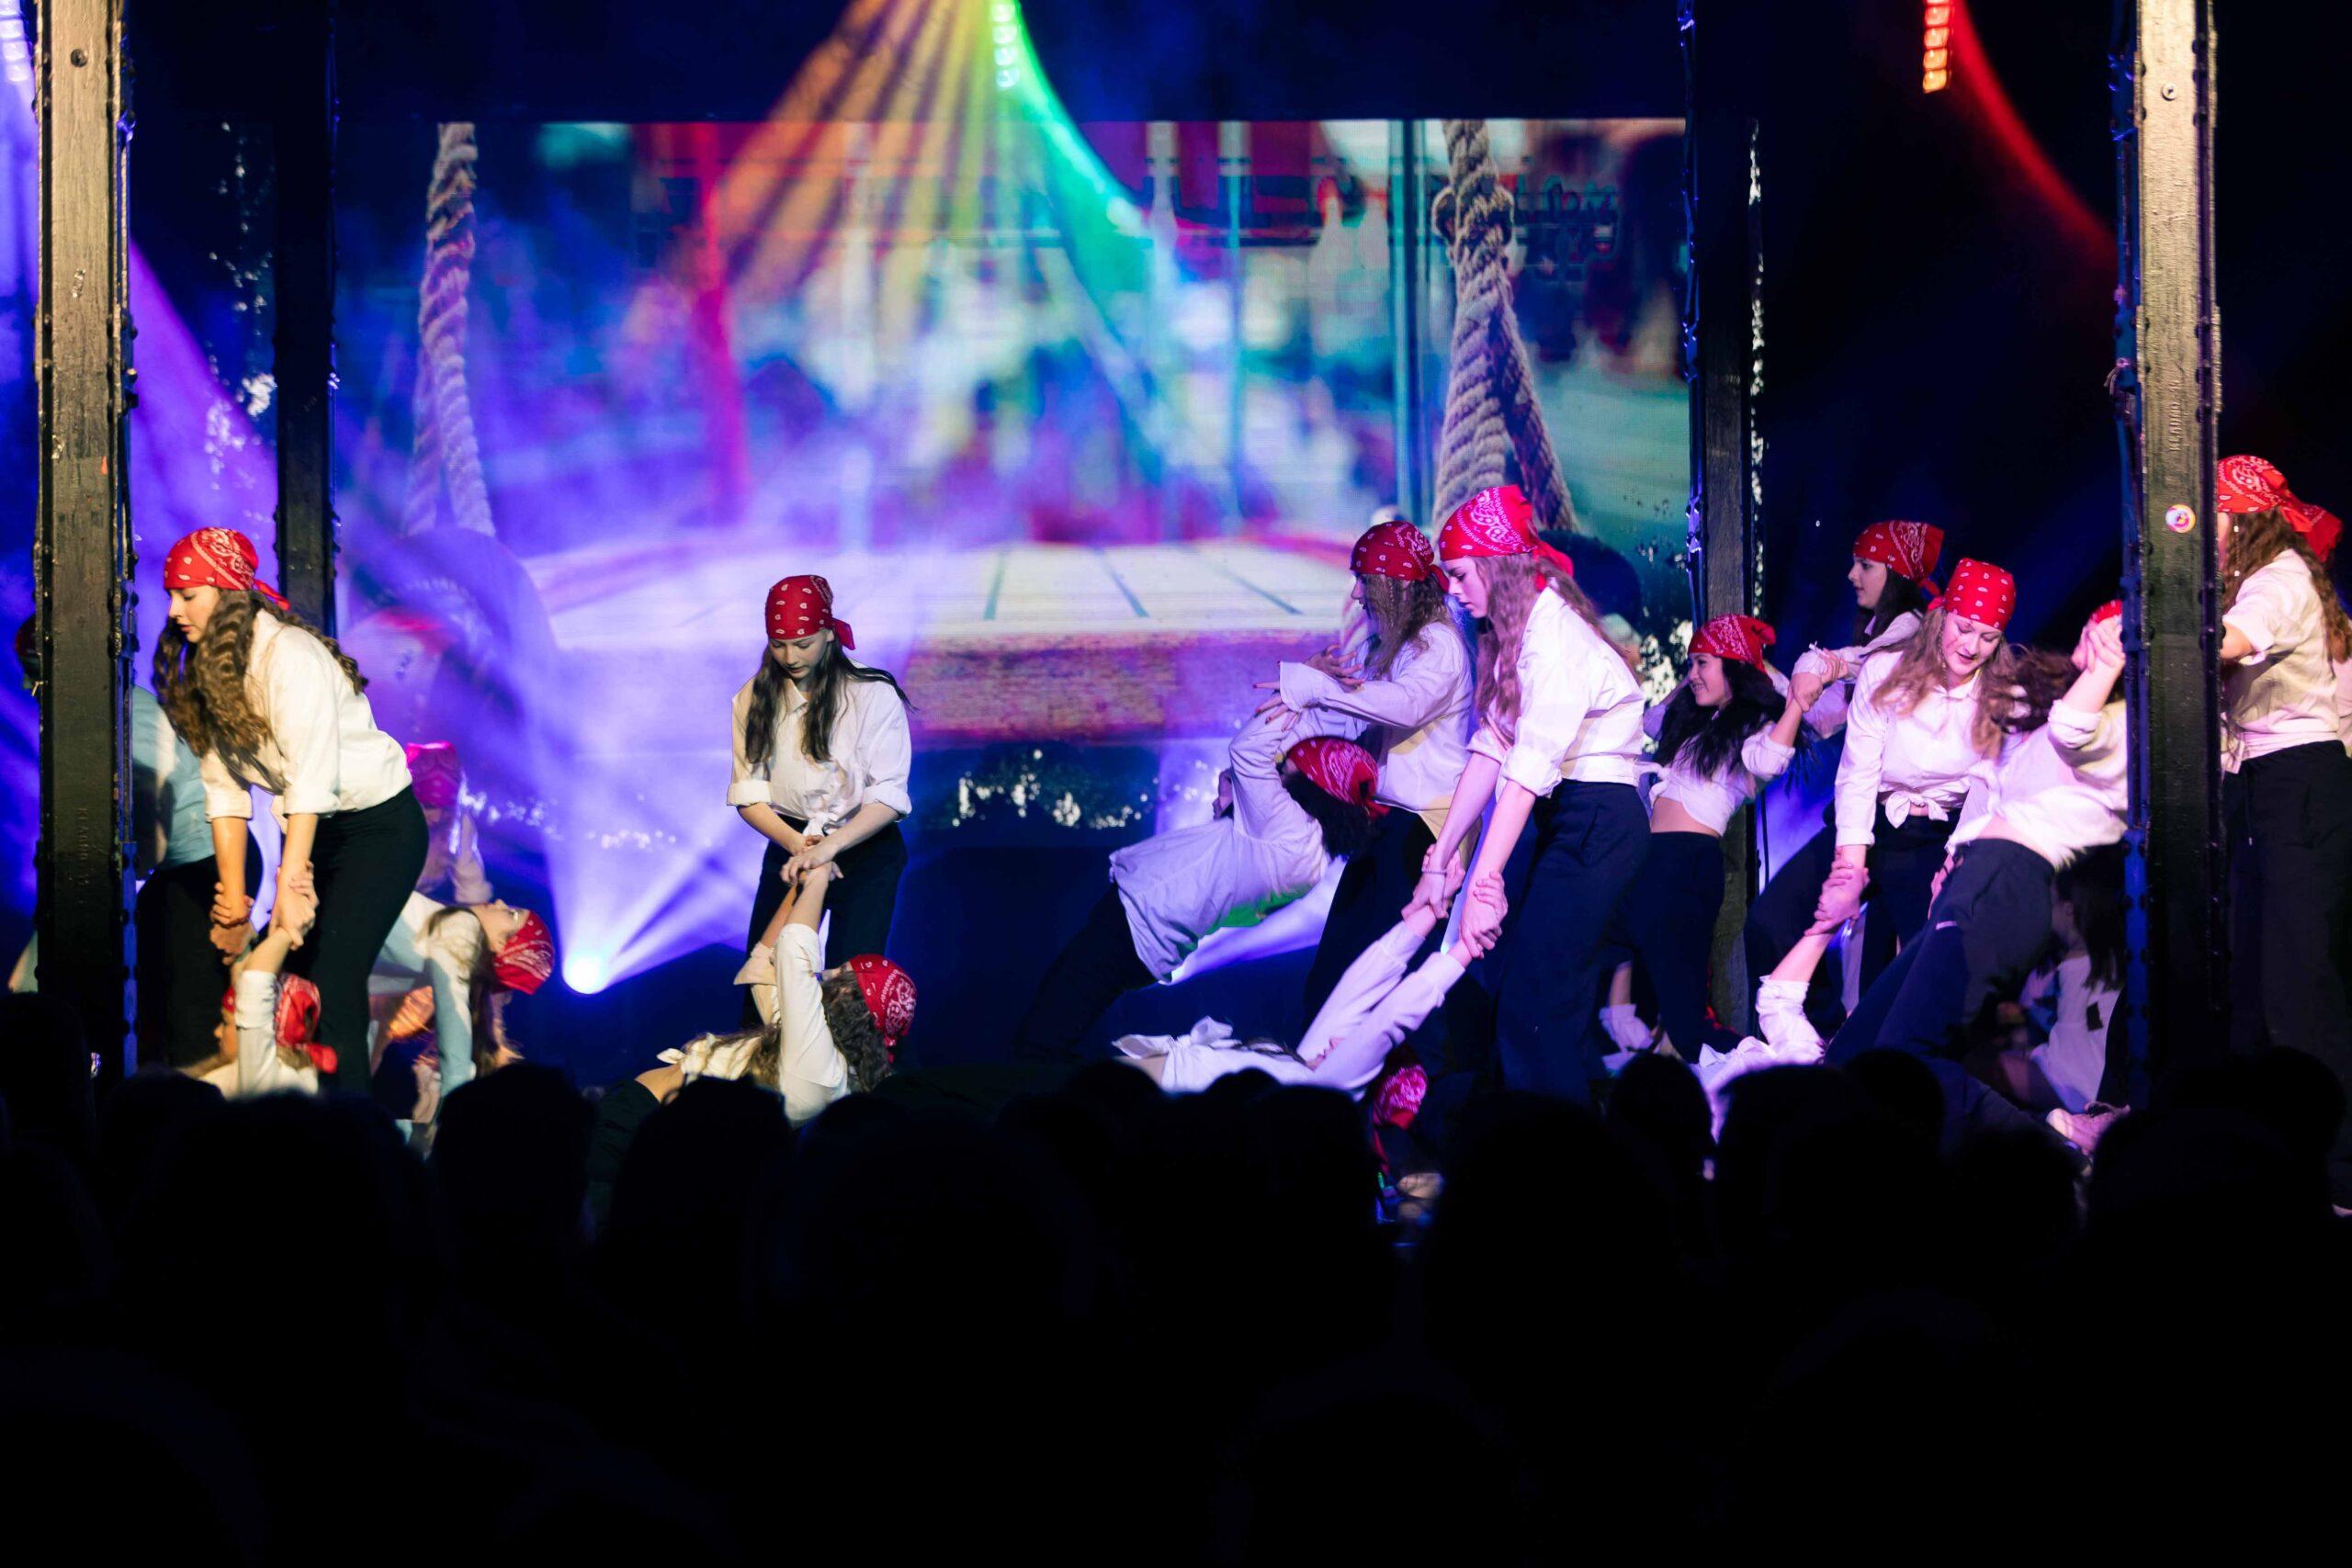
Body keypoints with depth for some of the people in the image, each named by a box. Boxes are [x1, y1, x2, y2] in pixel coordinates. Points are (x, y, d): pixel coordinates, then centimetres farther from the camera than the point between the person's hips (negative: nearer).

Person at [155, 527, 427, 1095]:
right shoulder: (207, 672, 3)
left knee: (332, 978, -19)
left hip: (378, 825, -8)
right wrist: (233, 899, -7)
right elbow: (225, 786, 0)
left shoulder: (289, 655, -23)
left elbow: (312, 776, -29)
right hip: (314, 832, 8)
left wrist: (291, 879, -32)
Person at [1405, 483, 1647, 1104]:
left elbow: (1531, 765, -24)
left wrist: (1484, 884, -28)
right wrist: (1437, 864, 6)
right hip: (1565, 822, 10)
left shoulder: (1553, 629, -16)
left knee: (1534, 998, -14)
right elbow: (1491, 749, 11)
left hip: (1598, 821, -10)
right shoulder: (1510, 632, 14)